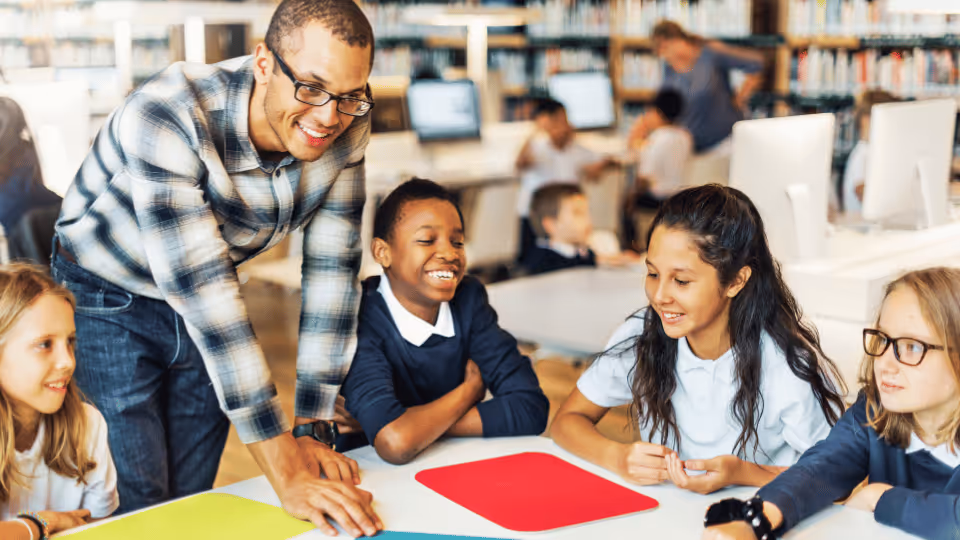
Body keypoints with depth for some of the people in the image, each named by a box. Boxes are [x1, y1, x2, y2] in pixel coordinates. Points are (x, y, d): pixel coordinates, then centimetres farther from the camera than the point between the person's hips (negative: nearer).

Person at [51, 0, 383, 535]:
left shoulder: (346, 128, -19)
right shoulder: (166, 116, -36)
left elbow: (332, 269, -13)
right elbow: (200, 290, -39)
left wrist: (313, 430, -16)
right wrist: (286, 473, -40)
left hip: (208, 311, 5)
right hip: (110, 302, -4)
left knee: (193, 497, 11)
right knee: (138, 504, -3)